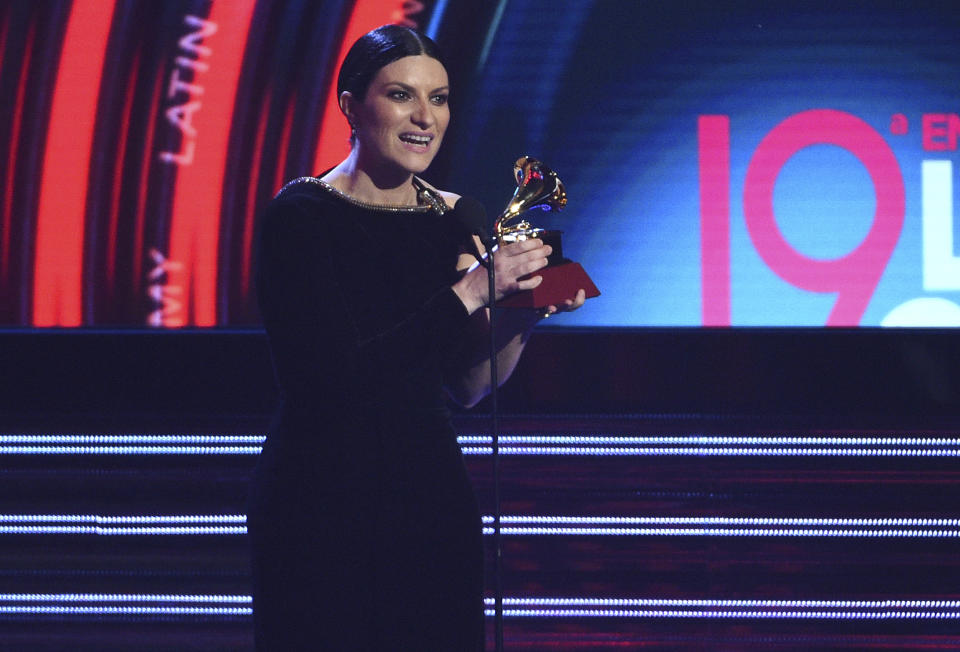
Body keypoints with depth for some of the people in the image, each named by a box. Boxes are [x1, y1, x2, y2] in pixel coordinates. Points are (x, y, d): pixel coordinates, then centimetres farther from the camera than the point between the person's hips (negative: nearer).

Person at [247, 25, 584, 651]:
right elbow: (334, 374, -20)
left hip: (434, 492, 5)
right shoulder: (301, 215, -9)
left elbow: (468, 387, 10)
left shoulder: (454, 219, 7)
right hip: (322, 499, -5)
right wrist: (469, 293, -20)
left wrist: (521, 316, -8)